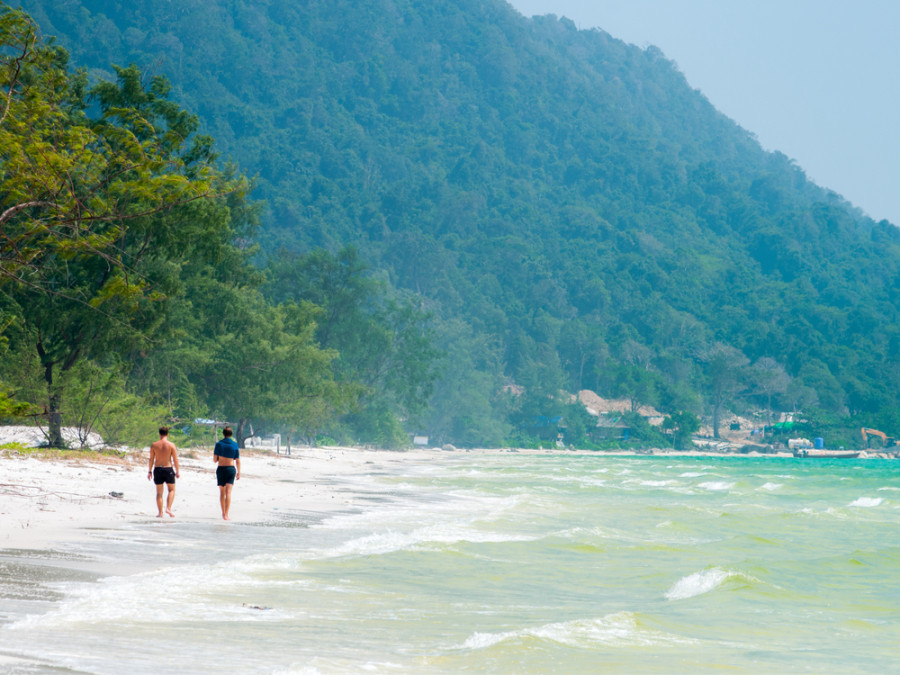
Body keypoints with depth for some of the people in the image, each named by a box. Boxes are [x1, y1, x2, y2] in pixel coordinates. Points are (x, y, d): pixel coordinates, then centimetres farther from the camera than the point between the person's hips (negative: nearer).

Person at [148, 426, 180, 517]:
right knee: (171, 490, 13)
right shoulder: (171, 445, -6)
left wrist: (150, 471, 10)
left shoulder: (154, 445, 0)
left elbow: (151, 459, 2)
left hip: (157, 469, 2)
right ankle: (168, 508, -5)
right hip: (168, 469, -2)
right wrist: (177, 472, 2)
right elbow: (175, 459, -5)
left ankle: (160, 513, 7)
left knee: (159, 492, 9)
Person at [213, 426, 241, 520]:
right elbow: (237, 461, 1)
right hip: (231, 469, 0)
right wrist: (239, 472, 11)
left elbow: (215, 460, -3)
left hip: (220, 469, 0)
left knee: (222, 493, 14)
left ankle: (223, 513, 22)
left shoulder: (219, 444, -3)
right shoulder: (234, 445, -1)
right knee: (228, 492, -6)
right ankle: (226, 515, -16)